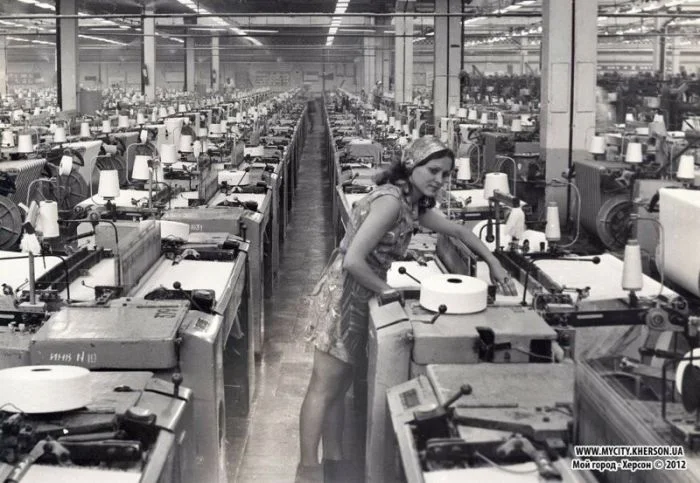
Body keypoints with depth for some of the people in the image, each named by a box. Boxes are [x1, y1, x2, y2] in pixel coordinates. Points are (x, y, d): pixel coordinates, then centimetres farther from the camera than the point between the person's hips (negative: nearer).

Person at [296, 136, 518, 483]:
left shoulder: (414, 204, 7)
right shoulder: (391, 200, -22)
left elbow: (458, 231, 21)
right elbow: (353, 261, -28)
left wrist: (495, 265, 14)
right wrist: (388, 290, -15)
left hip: (358, 299, 9)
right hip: (344, 295, -9)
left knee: (339, 388, 15)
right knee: (323, 390, -4)